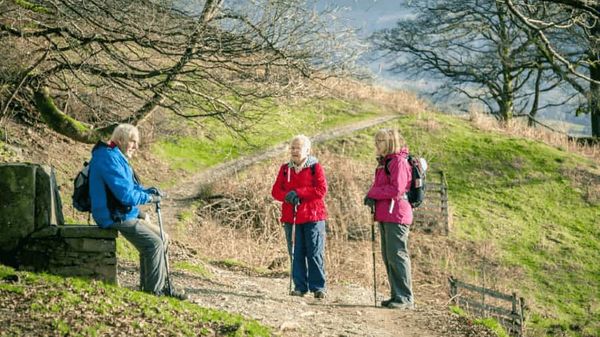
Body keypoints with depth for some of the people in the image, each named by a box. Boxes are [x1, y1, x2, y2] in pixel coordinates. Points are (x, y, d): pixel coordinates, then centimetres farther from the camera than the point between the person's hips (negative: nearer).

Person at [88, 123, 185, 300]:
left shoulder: (116, 156, 15)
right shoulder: (109, 159, -19)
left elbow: (130, 187, 23)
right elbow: (126, 195, -26)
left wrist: (149, 191, 4)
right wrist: (149, 198, -11)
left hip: (125, 213, 11)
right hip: (115, 217, -11)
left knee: (162, 238, 11)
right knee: (154, 243, -15)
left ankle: (160, 284, 17)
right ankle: (154, 290, -4)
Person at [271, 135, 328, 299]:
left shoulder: (315, 167, 0)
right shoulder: (285, 168, 12)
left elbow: (321, 190, -10)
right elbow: (276, 190, 8)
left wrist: (298, 193, -15)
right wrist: (287, 196, -14)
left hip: (313, 217, -4)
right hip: (291, 217, 4)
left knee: (315, 253, -3)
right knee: (296, 254, 5)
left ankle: (318, 287, 3)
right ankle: (300, 286, 13)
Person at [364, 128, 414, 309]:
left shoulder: (399, 161, -10)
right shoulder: (384, 162, 20)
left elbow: (397, 189, -18)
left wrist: (373, 194, -10)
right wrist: (372, 195, 1)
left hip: (396, 215, -10)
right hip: (385, 216, 10)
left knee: (397, 256, -10)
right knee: (388, 257, 11)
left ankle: (405, 298, -7)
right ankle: (397, 295, 17)